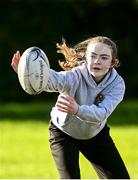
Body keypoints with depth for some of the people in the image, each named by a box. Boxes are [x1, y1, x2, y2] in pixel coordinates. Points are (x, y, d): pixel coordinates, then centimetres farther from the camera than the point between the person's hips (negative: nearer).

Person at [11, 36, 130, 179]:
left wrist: (78, 110, -65)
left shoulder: (117, 83, -25)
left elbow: (102, 113, -42)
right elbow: (55, 79, -58)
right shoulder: (76, 76, -34)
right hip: (64, 133, -3)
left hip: (96, 133, 3)